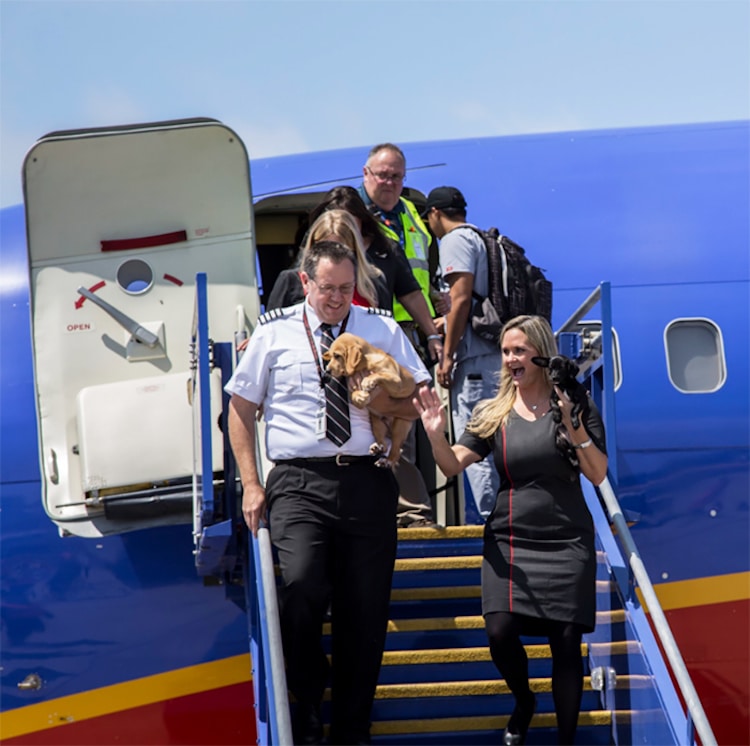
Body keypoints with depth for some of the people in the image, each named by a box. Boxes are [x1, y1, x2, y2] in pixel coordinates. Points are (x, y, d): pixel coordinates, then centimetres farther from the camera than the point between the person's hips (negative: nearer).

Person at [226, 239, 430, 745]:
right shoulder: (274, 333, 10)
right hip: (298, 481, -2)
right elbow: (241, 407, 12)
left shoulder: (383, 330, 14)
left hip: (366, 480, 2)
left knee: (365, 608, 1)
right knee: (303, 586, -24)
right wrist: (251, 483, 4)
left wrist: (384, 400, -9)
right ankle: (307, 699, 1)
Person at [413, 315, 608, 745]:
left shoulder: (576, 407, 0)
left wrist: (575, 427, -19)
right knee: (501, 632, -13)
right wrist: (436, 434, -19)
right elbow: (453, 466, 1)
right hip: (509, 540, 2)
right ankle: (524, 701, 19)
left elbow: (598, 475, -5)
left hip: (567, 543, -1)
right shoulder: (492, 413, 6)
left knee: (566, 642, -4)